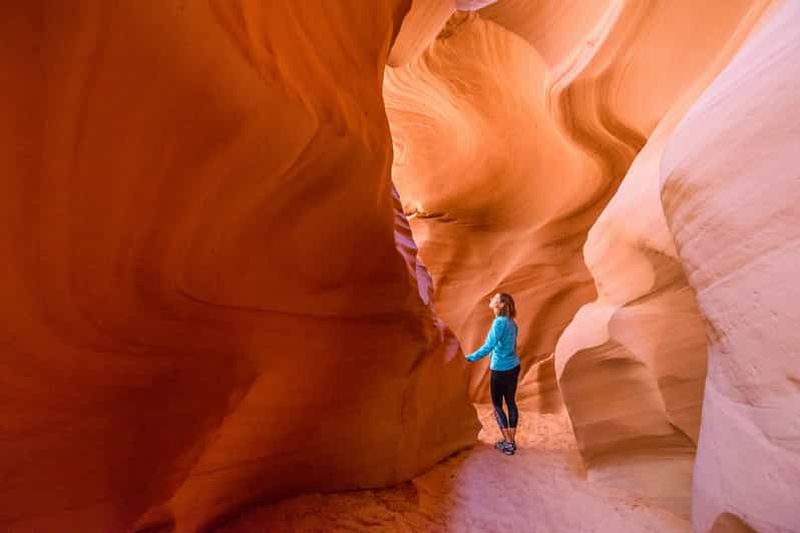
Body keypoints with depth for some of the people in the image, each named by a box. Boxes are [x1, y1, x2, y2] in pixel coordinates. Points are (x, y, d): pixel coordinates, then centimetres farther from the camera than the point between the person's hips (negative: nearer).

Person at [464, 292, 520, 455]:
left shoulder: (499, 322, -19)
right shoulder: (510, 322, 5)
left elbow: (488, 347, -25)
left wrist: (468, 358, -21)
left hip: (501, 370, -8)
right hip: (513, 367, 8)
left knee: (497, 405, 5)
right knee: (511, 402, 14)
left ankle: (508, 444, 9)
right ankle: (511, 440, 23)